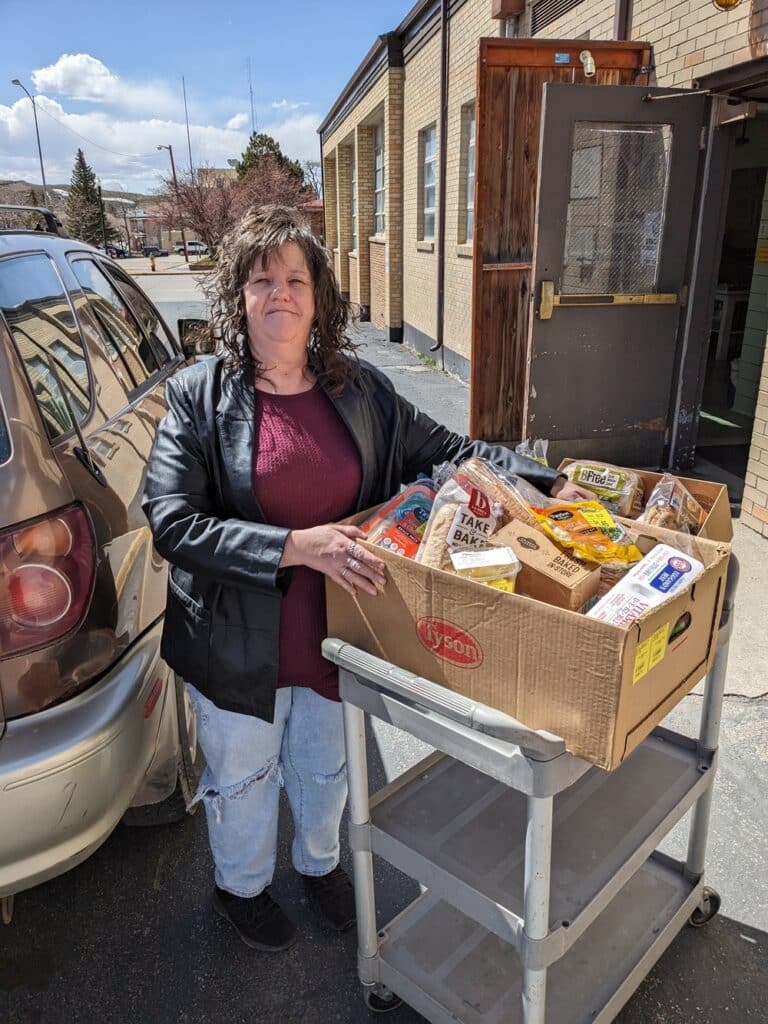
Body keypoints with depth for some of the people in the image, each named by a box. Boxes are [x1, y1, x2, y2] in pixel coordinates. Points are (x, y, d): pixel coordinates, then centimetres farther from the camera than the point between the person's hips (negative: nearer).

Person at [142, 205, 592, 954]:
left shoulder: (360, 390, -5)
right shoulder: (199, 397, -15)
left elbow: (445, 450, 2)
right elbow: (172, 523, -21)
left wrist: (545, 483, -9)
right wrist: (297, 546, -30)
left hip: (338, 631, 3)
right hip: (241, 642, -3)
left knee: (325, 767, 27)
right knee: (243, 776, 22)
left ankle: (318, 863, 59)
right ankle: (240, 886, 54)